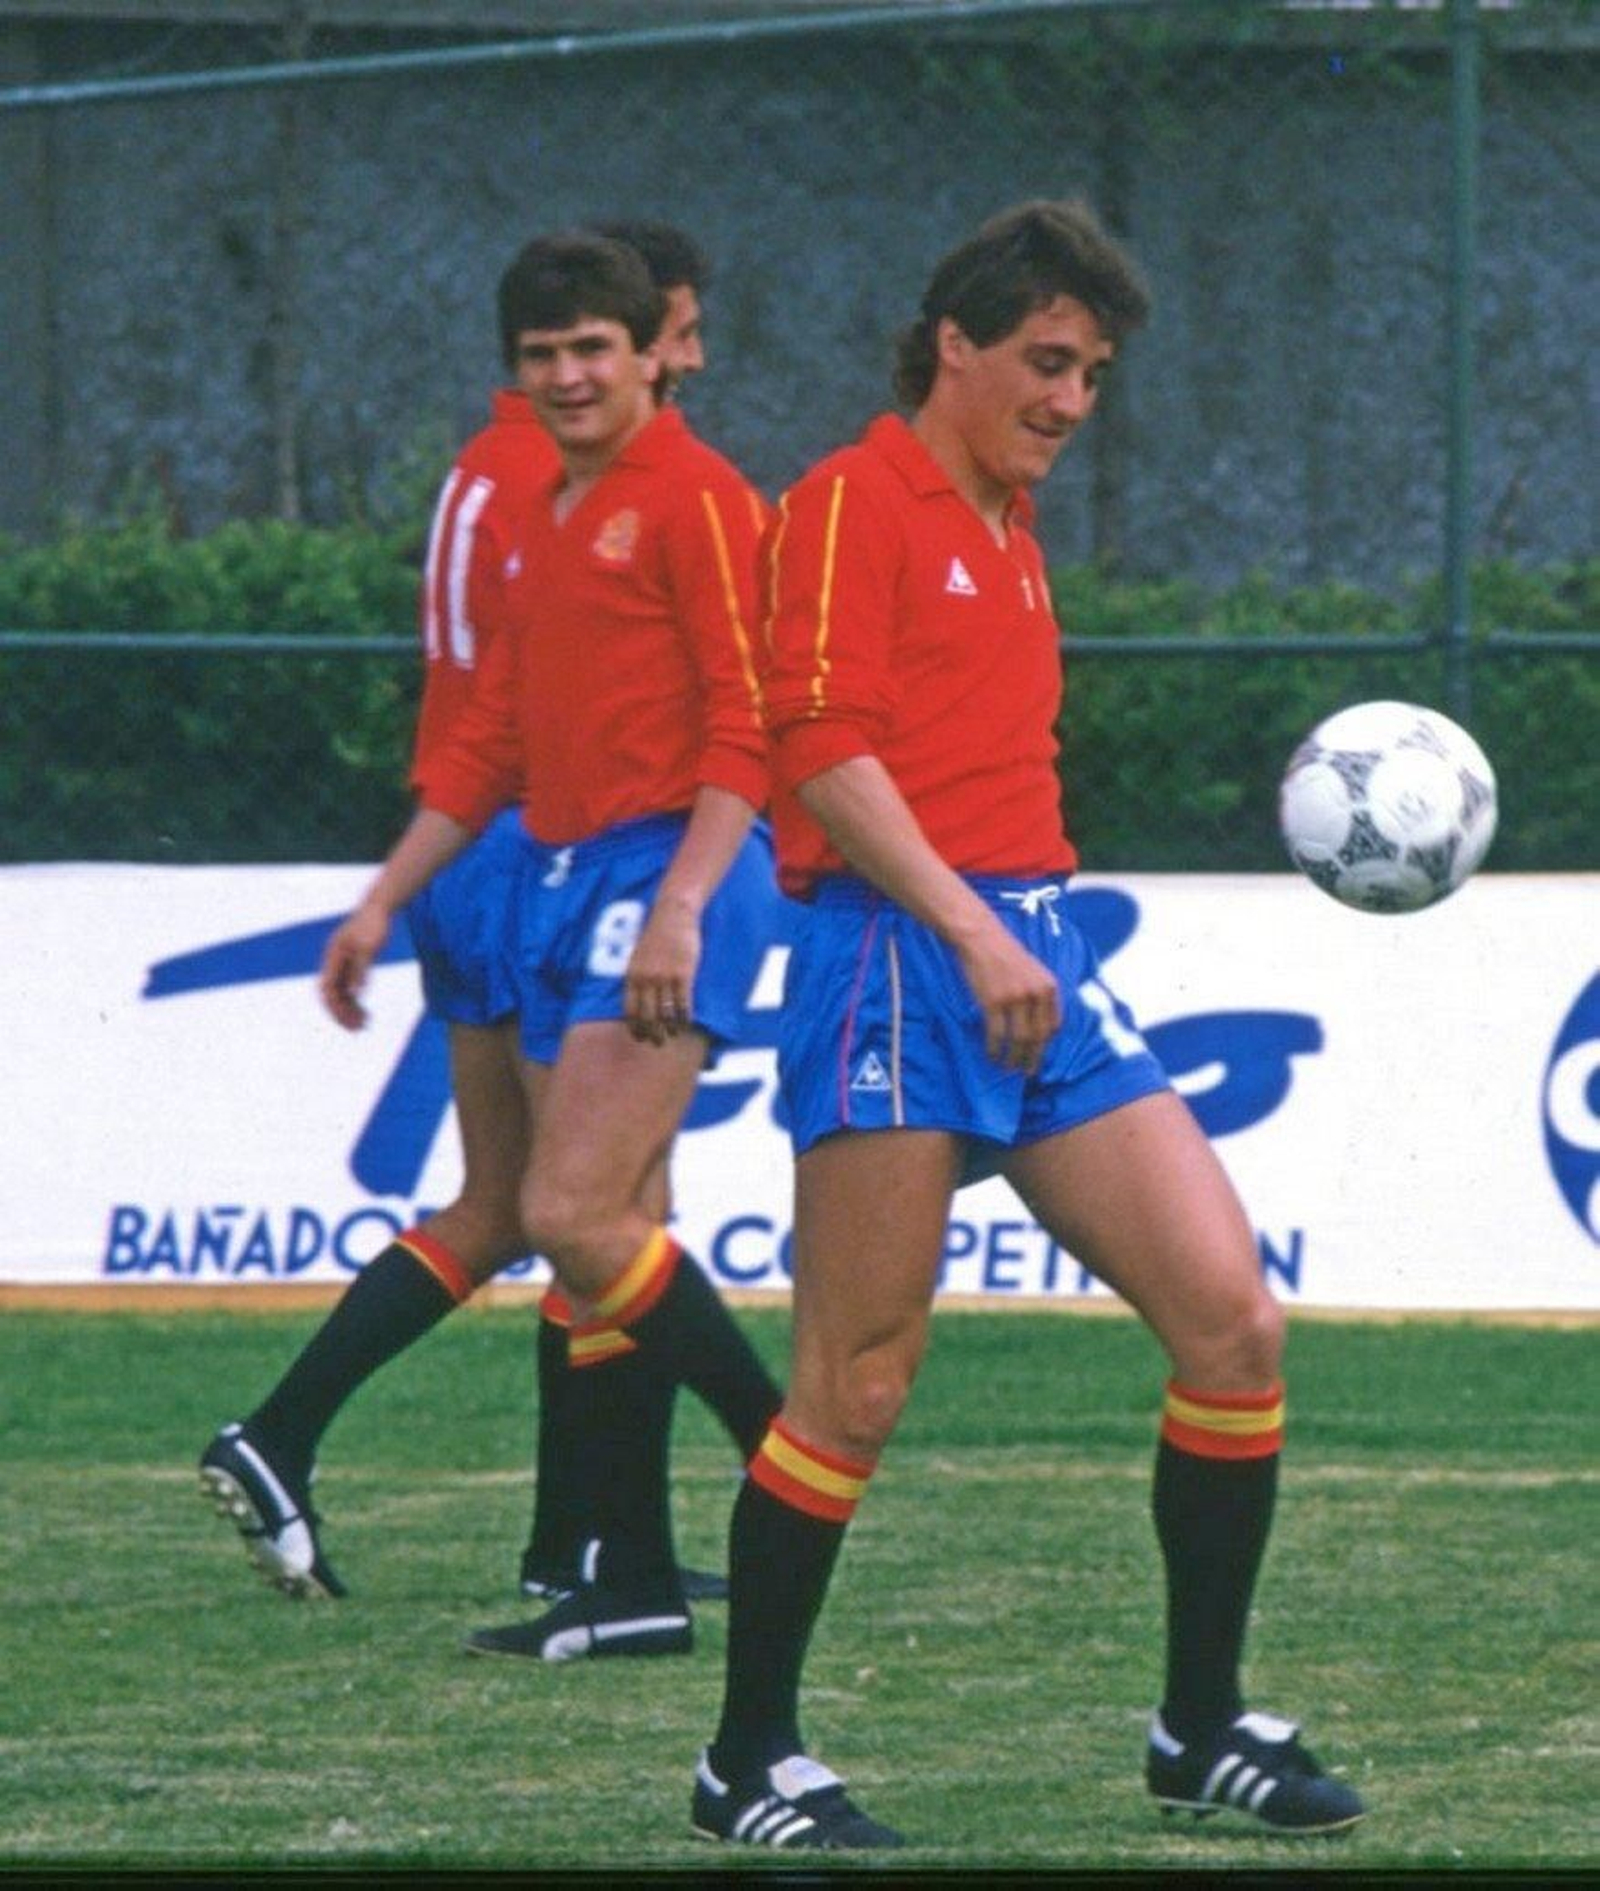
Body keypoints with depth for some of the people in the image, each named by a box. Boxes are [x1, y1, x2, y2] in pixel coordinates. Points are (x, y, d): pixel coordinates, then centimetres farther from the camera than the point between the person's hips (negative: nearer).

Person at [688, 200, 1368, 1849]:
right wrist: (974, 933, -21)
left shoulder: (1007, 534, 23)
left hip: (1032, 955, 8)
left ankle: (1202, 1728, 8)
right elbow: (823, 750, -15)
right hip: (894, 961, -8)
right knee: (857, 1386, -7)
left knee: (1231, 1323, -2)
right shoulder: (854, 504, -4)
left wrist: (1029, 945, 18)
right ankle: (748, 1764, 4)